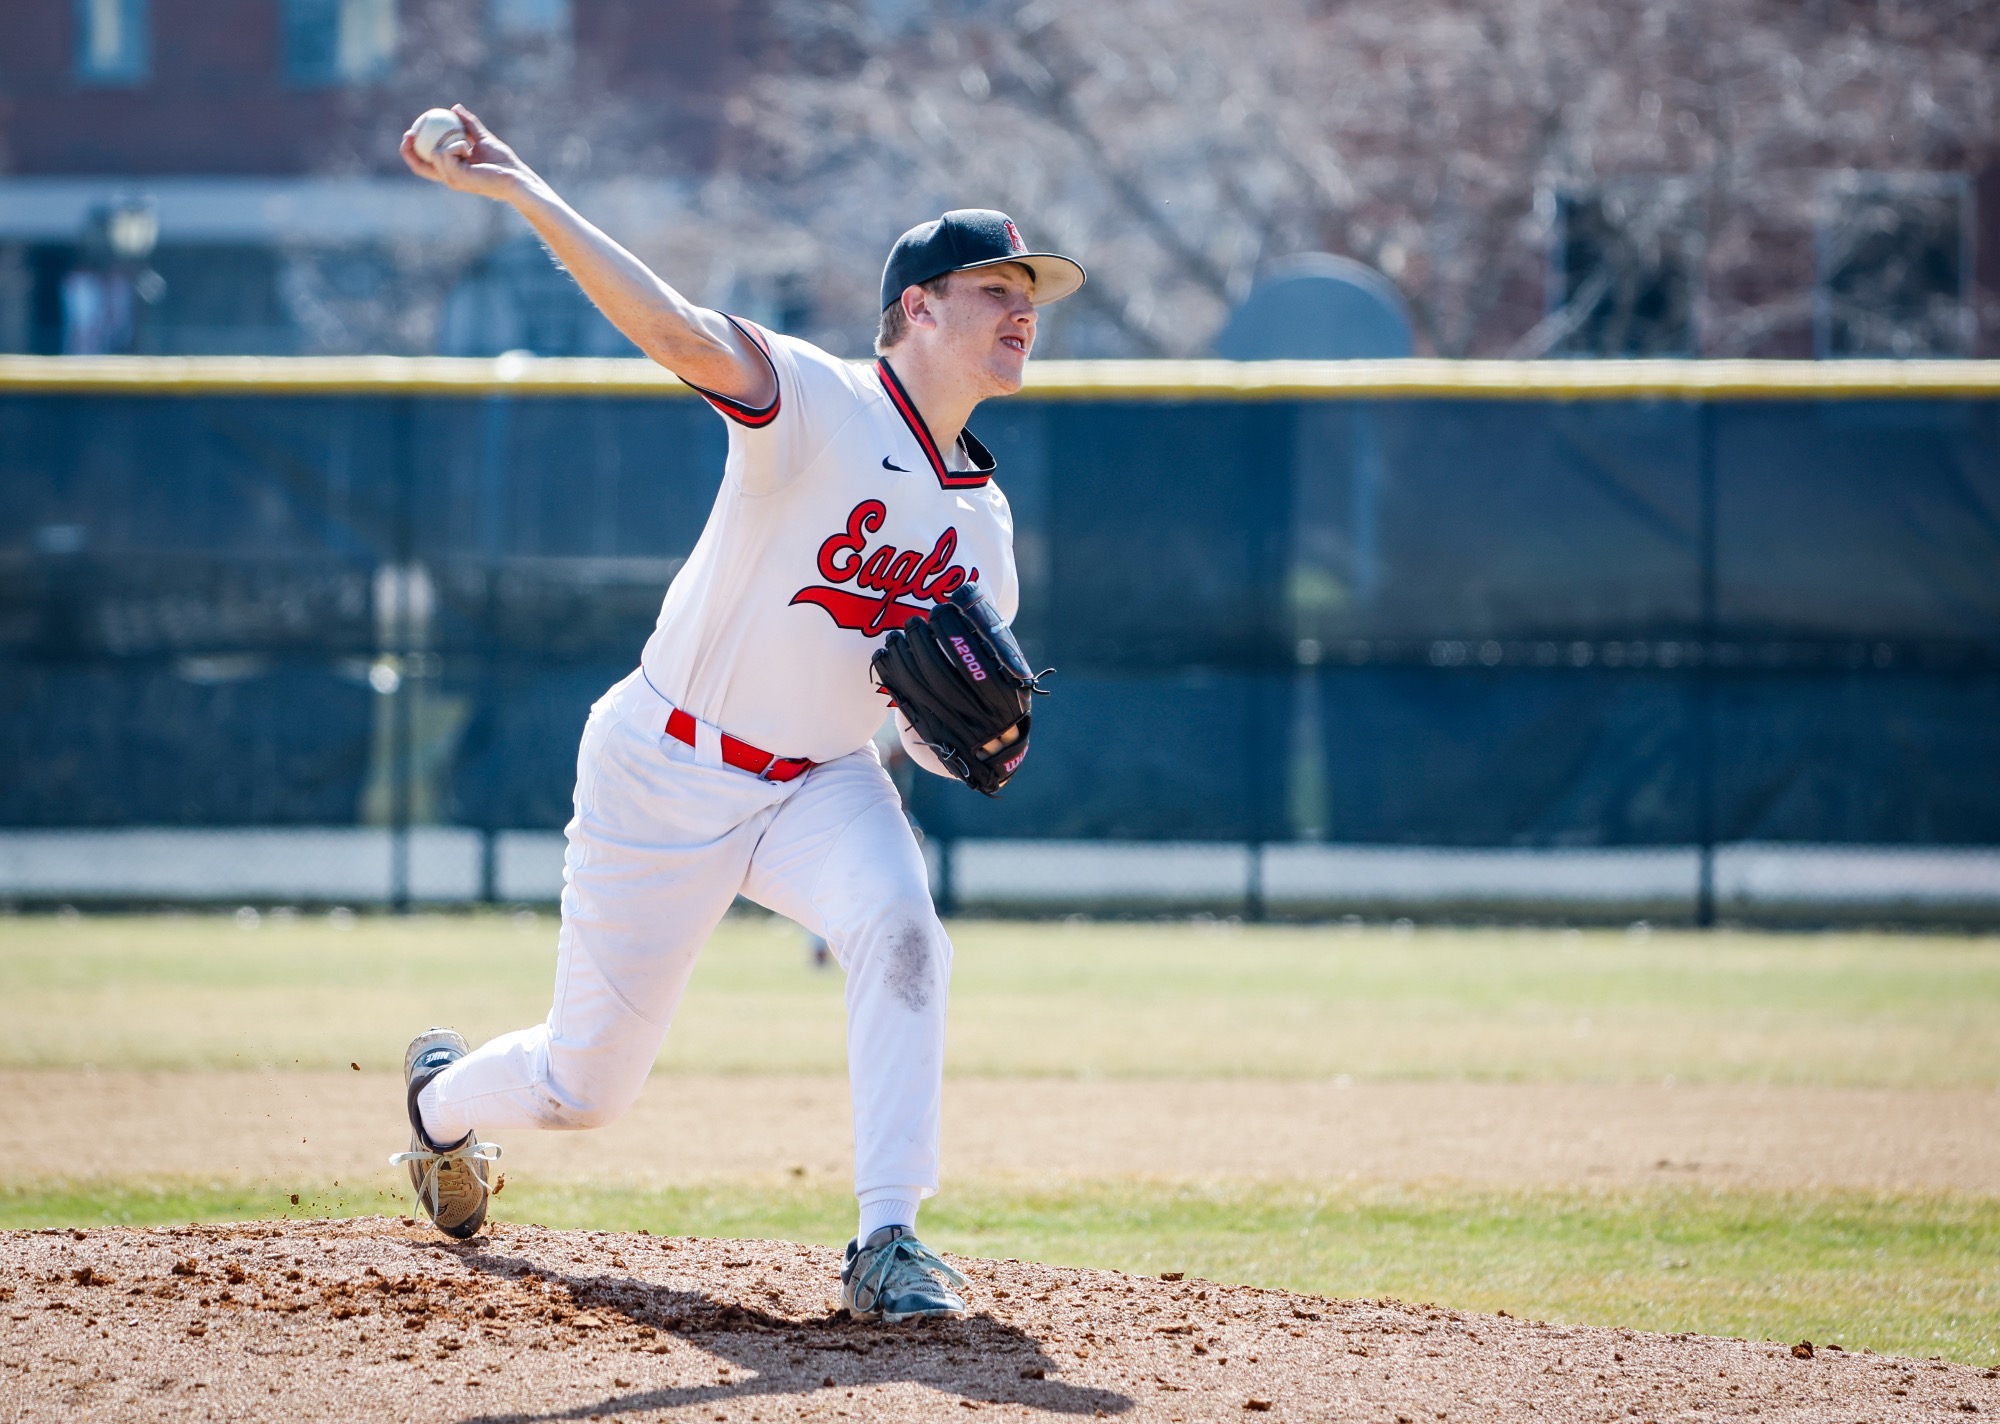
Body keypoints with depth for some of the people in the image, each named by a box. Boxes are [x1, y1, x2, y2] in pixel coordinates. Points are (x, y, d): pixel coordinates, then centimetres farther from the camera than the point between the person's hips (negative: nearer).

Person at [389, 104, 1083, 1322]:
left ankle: (888, 1242, -26)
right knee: (587, 1084, 5)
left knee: (899, 927, -30)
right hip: (664, 777, -4)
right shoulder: (819, 403, -16)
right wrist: (523, 194, -46)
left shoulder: (982, 521, 4)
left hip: (823, 784, 4)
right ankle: (445, 1100, 42)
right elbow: (675, 328, -33)